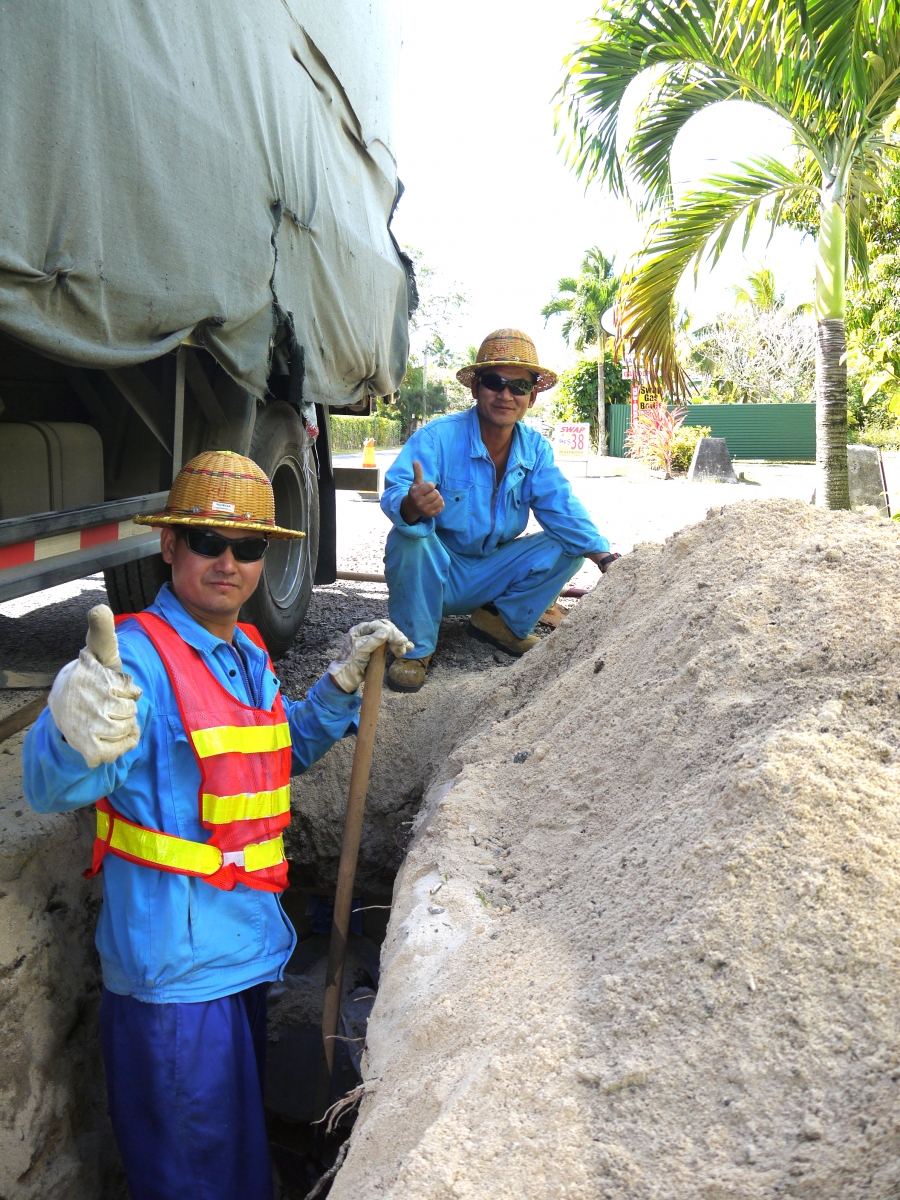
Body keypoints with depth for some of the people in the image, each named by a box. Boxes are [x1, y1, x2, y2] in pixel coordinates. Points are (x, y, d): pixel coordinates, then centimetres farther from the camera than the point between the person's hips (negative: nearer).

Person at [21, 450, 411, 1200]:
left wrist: (344, 682, 4)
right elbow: (52, 788, -34)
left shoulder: (248, 652, 5)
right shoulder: (137, 656, -21)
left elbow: (286, 751, 20)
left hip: (244, 948, 8)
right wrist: (77, 739, -58)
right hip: (176, 966, -8)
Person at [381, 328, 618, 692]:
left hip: (490, 574, 4)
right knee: (408, 538, -34)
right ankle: (415, 648, -14)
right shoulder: (438, 437, -21)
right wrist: (412, 505, -60)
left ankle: (500, 620, 6)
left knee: (568, 546, -10)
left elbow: (561, 510, -10)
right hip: (437, 573, -4)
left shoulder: (535, 448, -4)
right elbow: (395, 497, -34)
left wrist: (605, 558, -26)